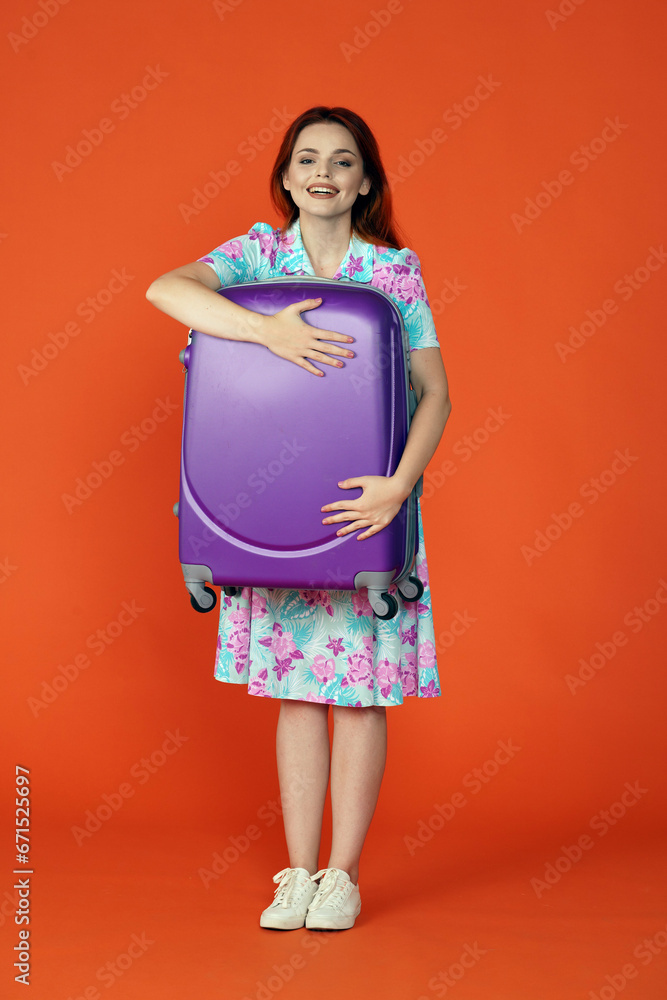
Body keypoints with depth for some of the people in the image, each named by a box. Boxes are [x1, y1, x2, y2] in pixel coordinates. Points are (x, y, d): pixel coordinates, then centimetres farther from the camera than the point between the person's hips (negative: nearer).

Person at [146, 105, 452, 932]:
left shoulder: (396, 269, -2)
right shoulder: (258, 252, 2)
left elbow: (435, 393, -7)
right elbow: (165, 289, -16)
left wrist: (399, 484, -22)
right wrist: (268, 329, -29)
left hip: (366, 502, -1)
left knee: (360, 691, 4)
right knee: (295, 690, 8)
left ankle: (342, 873, 19)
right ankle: (298, 871, 21)